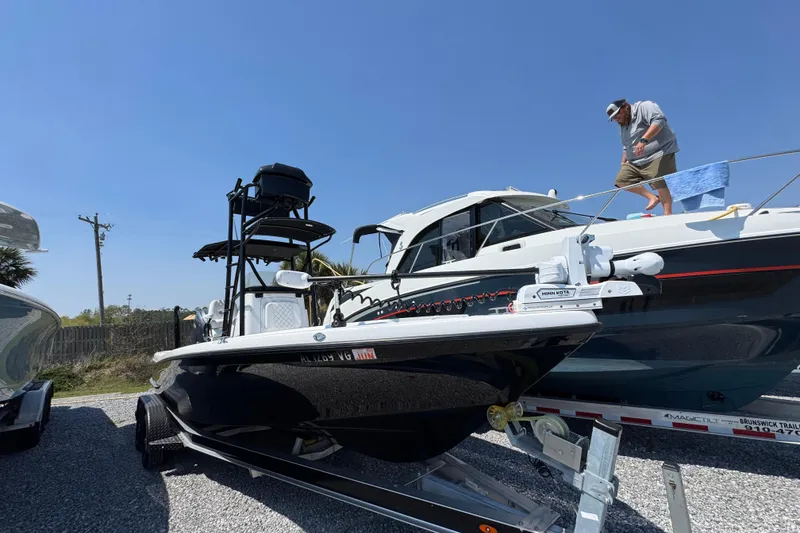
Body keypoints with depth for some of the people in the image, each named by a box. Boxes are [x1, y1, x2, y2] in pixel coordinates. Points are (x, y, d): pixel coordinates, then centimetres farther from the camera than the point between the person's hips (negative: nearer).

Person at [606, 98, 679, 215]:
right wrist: (623, 163, 21)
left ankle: (667, 213, -10)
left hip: (659, 154, -9)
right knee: (621, 180, 0)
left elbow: (659, 120, -24)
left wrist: (643, 140, -34)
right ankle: (652, 197, 2)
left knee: (660, 184, -15)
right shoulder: (623, 127, 19)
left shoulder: (644, 107, -7)